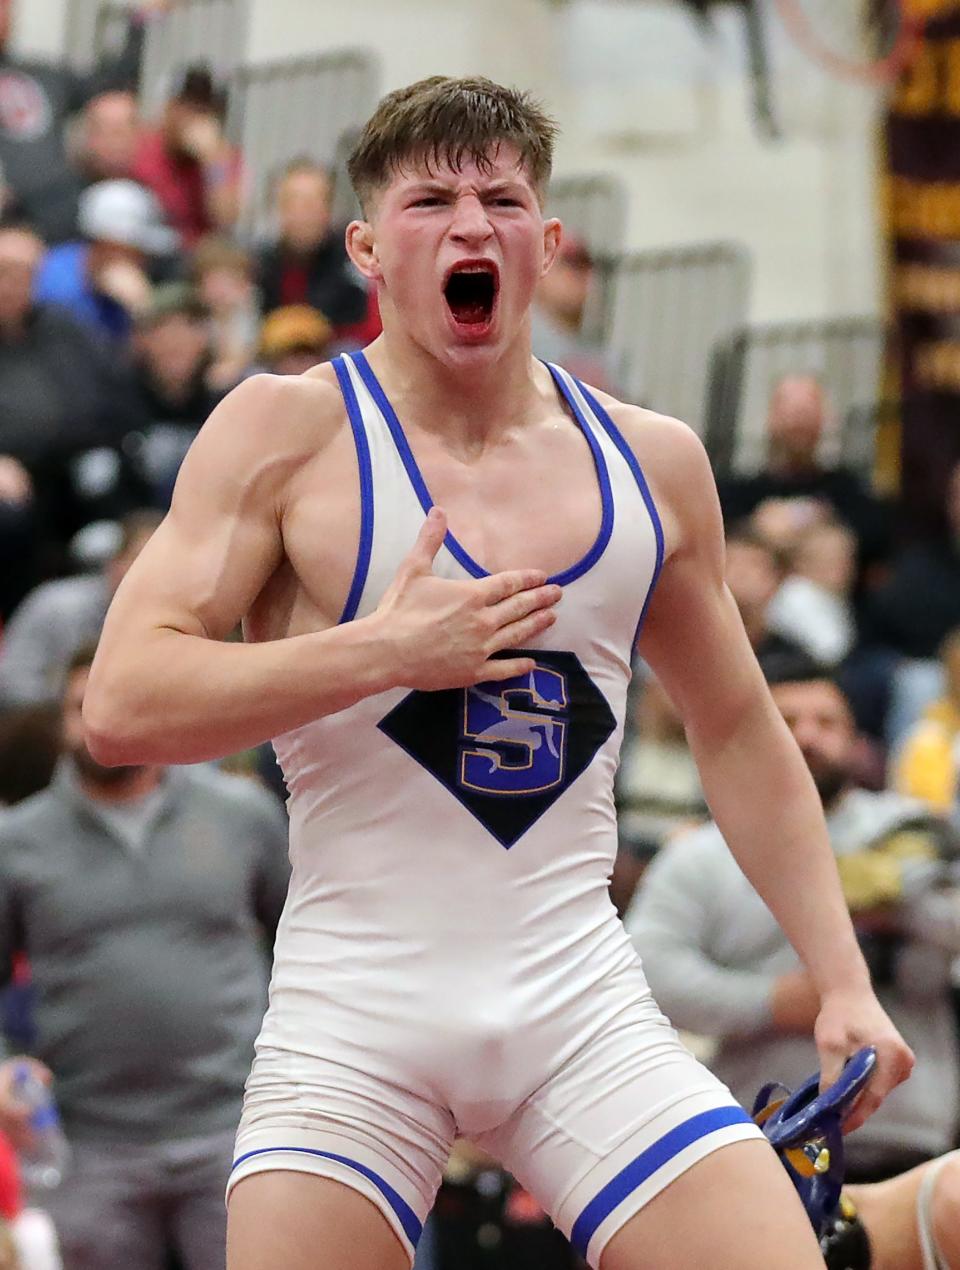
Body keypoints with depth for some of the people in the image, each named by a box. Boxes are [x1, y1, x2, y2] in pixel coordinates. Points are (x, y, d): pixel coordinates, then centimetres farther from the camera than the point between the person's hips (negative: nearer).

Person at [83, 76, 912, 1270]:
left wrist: (843, 980, 14)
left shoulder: (652, 462, 10)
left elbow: (739, 735, 22)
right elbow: (121, 706, -11)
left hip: (583, 1009, 3)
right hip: (355, 1023, -3)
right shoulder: (286, 431, -3)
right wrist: (385, 652, -19)